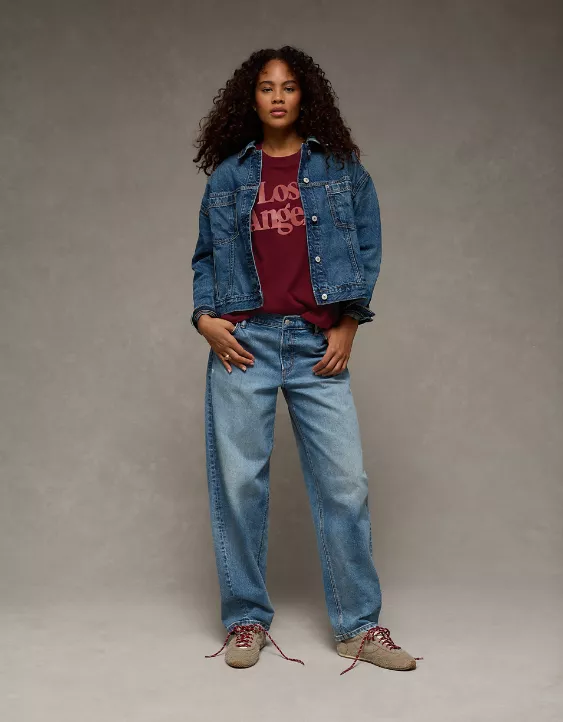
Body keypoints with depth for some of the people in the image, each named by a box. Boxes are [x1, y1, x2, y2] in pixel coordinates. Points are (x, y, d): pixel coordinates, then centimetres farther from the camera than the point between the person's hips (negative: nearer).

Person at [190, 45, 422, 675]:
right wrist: (204, 316, -1)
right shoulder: (227, 175, 13)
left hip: (317, 343, 0)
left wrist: (349, 325, -1)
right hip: (243, 339, 1)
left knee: (344, 481, -3)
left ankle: (359, 627, 10)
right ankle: (246, 619, 15)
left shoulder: (341, 169, 11)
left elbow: (367, 247, 8)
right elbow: (205, 257, 15)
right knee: (238, 481, 1)